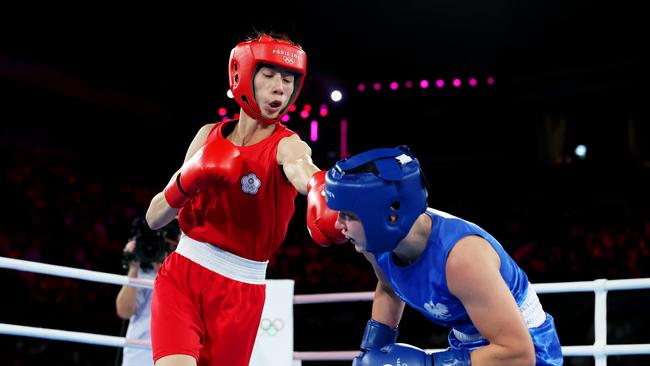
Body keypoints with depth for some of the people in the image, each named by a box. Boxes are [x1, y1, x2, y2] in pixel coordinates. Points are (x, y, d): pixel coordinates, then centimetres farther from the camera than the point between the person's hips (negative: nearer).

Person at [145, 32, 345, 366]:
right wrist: (187, 182, -18)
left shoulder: (286, 146, -9)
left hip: (239, 292, -1)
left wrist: (322, 193, -62)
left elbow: (304, 172, -37)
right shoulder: (209, 136, 3)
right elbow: (154, 218, 3)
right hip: (181, 275, 1)